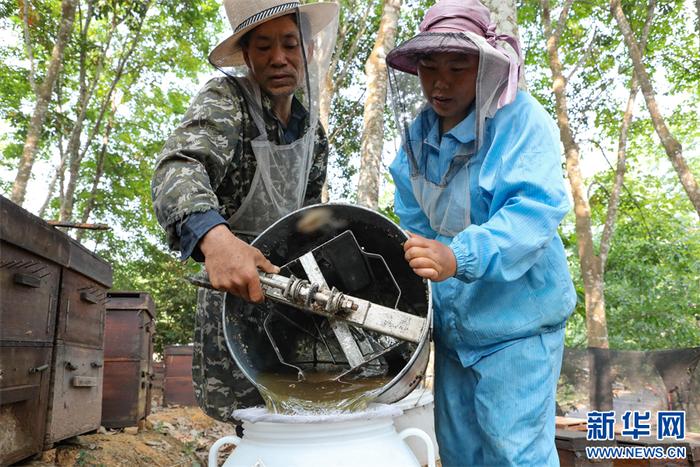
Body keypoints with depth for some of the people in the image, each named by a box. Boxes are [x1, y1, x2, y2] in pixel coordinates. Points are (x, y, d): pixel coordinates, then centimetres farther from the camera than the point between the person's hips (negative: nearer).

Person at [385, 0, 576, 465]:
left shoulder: (523, 120, -17)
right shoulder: (418, 132, 3)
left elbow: (536, 209, -31)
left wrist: (460, 258, -45)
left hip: (515, 321, -6)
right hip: (451, 322, 7)